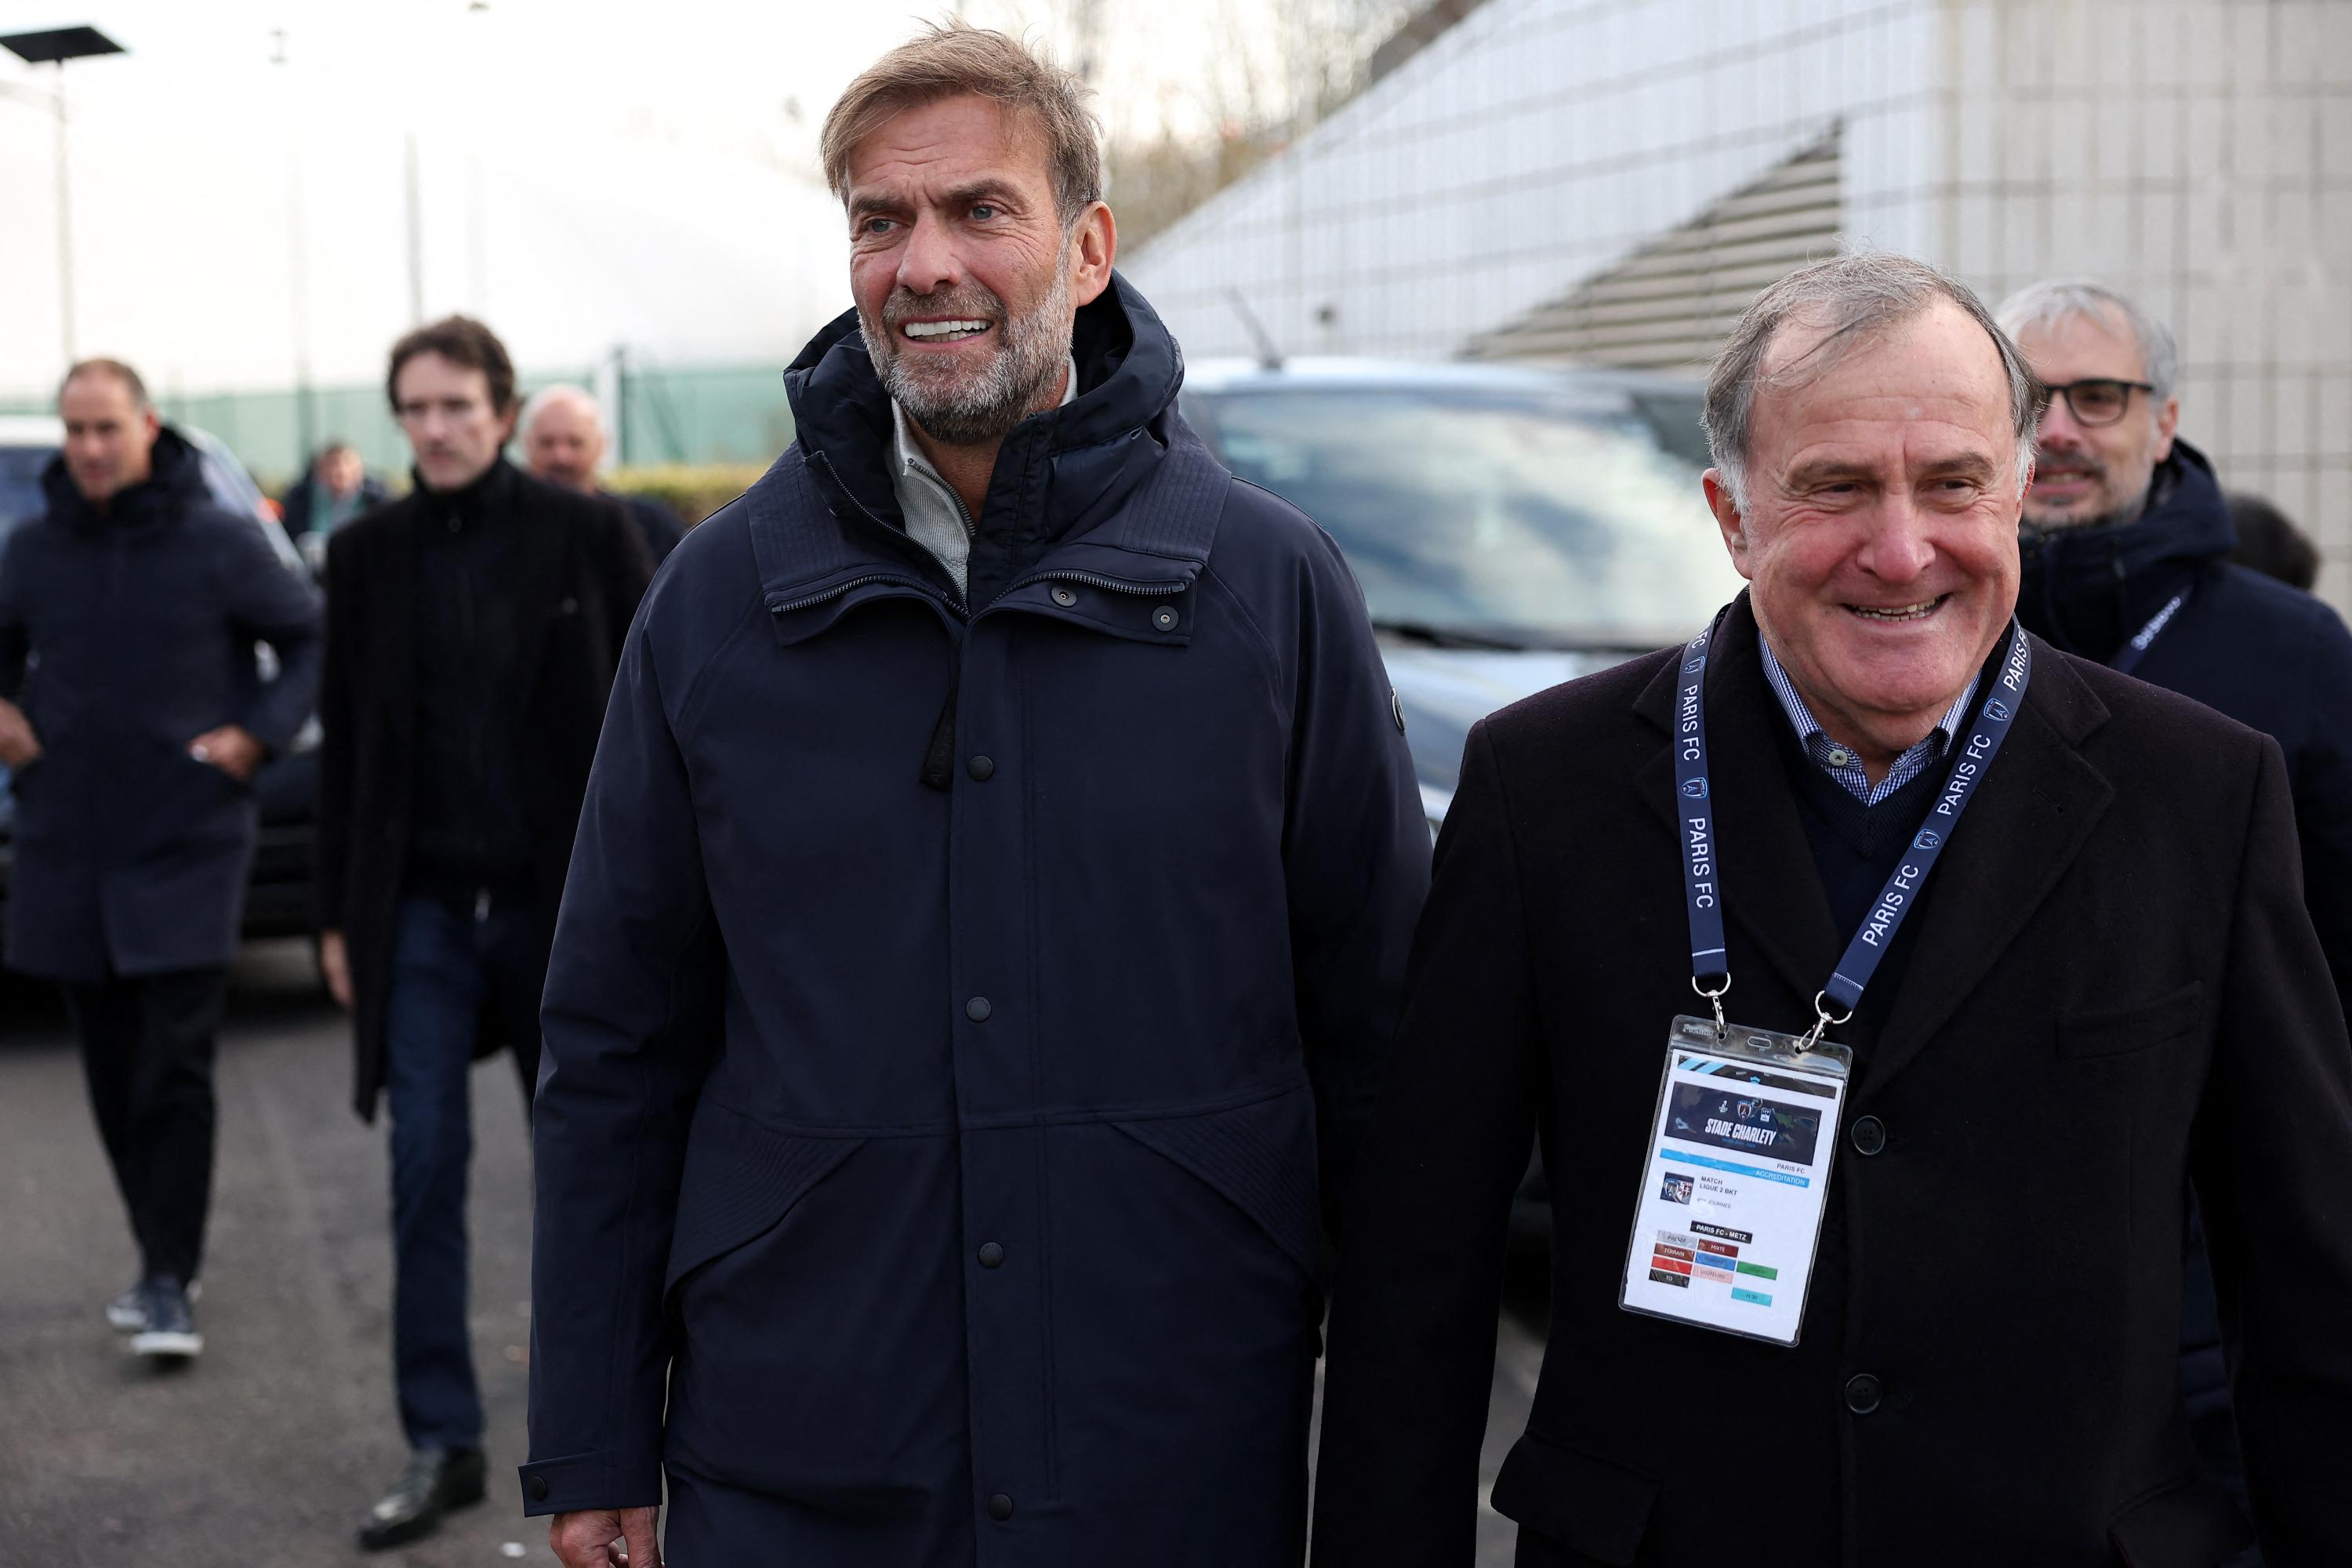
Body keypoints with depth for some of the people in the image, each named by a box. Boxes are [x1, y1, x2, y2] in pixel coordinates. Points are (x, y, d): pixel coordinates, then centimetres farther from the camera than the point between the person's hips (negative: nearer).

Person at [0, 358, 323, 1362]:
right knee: (112, 1076, 9)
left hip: (187, 847, -4)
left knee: (174, 1073, -8)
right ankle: (165, 1257, 22)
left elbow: (313, 640, 4)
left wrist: (260, 733, -7)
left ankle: (168, 1283, -4)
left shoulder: (220, 543, -3)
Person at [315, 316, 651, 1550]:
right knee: (425, 1171, -1)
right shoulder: (368, 553, 6)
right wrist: (340, 914, 6)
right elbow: (344, 739, 10)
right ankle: (441, 1445, 7)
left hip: (561, 903, -2)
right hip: (422, 912, 2)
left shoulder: (587, 536, -1)